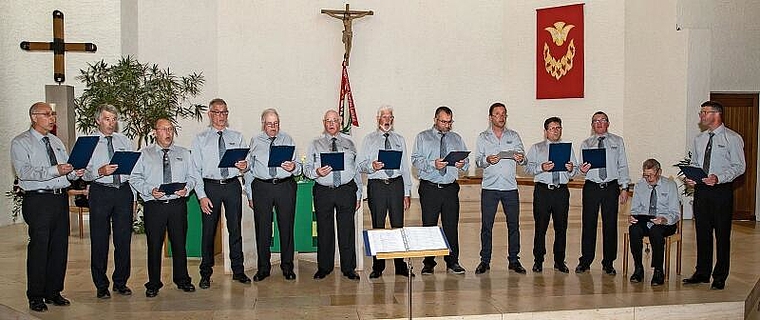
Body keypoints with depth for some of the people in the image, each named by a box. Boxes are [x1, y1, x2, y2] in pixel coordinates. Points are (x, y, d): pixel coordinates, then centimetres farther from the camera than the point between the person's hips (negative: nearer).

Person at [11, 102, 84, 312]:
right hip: (38, 201, -6)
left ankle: (53, 292, 20)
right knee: (39, 247, -4)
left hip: (61, 198, 6)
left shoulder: (57, 142, 18)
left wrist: (75, 173, -6)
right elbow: (24, 171, -17)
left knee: (60, 246, 8)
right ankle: (35, 297, 7)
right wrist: (55, 170, -26)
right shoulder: (20, 143, -3)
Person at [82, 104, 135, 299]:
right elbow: (84, 172, -6)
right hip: (100, 191, -3)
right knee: (99, 240, 1)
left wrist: (134, 195, 6)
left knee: (124, 239, 5)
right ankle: (101, 286, 12)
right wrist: (100, 172, -25)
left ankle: (120, 282, 18)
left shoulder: (124, 141, 12)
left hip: (124, 191, 3)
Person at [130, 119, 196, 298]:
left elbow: (191, 177, 11)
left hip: (178, 204, 2)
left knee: (179, 243, 7)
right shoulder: (145, 154, 6)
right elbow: (135, 178, 2)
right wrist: (150, 191, -13)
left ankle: (182, 280, 22)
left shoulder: (184, 154, 13)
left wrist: (186, 188, -9)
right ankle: (153, 284, 13)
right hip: (154, 205, -2)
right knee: (154, 245, 2)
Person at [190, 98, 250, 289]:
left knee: (235, 229, 6)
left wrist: (245, 166, -17)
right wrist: (202, 196, -10)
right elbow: (195, 170, -1)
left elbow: (246, 162, 9)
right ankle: (206, 274, 12)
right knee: (208, 231, 2)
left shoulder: (237, 137, 11)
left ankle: (238, 271, 16)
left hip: (233, 186, 2)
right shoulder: (200, 139, 4)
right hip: (210, 186, -2)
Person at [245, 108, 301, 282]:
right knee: (262, 228, 3)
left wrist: (293, 167, -18)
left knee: (286, 227, 4)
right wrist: (250, 194, 5)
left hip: (285, 186, 0)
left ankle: (287, 266, 15)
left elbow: (298, 166, 7)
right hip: (261, 187, 0)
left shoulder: (287, 139, 11)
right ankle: (263, 268, 14)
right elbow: (249, 169, 10)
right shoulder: (255, 141, 11)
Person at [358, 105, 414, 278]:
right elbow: (361, 165, 3)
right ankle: (377, 267, 9)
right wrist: (372, 166, -20)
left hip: (396, 184, 2)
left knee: (398, 225, 2)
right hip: (376, 185, -2)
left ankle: (400, 266, 8)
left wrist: (407, 192, 7)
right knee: (378, 226, 2)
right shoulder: (369, 139, 8)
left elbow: (405, 167, 12)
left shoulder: (399, 139, 15)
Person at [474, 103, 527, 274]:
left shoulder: (514, 136, 10)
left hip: (510, 187, 1)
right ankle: (485, 260, 7)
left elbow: (522, 157, 5)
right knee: (486, 225, 0)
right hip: (489, 187, -1)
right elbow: (477, 161, 1)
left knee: (514, 224, 3)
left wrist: (521, 159, -19)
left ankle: (514, 260, 11)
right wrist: (487, 160, -20)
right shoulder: (483, 137, 7)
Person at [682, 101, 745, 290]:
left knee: (722, 235, 1)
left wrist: (718, 178, -22)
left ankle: (720, 278, 10)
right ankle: (702, 273, 21)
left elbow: (739, 166, -8)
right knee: (702, 233, 10)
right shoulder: (699, 139, 13)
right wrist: (690, 177, -1)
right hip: (700, 190, 5)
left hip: (721, 190, -5)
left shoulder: (732, 139, -4)